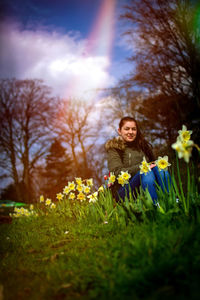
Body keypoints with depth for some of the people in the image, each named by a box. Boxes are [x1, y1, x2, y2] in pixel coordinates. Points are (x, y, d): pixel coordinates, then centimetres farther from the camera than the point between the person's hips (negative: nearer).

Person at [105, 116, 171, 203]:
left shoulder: (144, 146, 19)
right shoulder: (114, 149, 4)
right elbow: (117, 172, -10)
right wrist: (141, 167, -19)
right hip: (123, 191, -4)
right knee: (146, 173, -31)